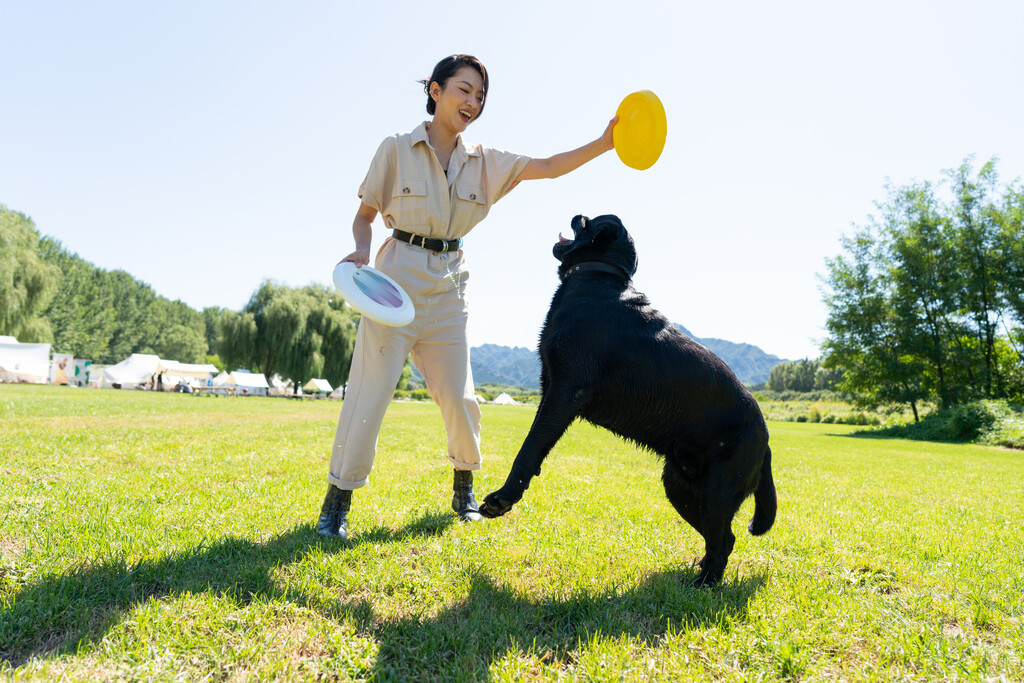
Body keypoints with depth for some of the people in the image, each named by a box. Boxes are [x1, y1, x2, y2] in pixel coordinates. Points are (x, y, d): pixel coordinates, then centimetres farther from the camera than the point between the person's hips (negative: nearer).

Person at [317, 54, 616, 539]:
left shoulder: (483, 162, 9)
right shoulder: (396, 149, 0)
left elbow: (548, 167, 1)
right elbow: (365, 213, 4)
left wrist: (604, 144, -11)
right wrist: (362, 253, -15)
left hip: (448, 286, 3)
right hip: (397, 278, -3)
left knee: (459, 396, 3)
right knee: (370, 388, -5)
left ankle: (463, 489, 26)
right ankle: (337, 499, 11)